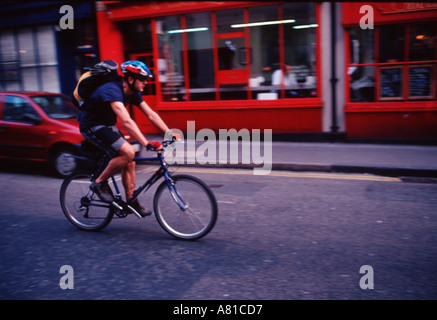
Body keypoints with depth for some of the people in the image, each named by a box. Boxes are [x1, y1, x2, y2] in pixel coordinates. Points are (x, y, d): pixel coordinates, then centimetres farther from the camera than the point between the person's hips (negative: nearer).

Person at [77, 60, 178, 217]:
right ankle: (99, 183, -6)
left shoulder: (133, 93, -2)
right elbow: (127, 121, -42)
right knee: (128, 152, -24)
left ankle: (131, 201, 11)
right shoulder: (112, 91, -30)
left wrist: (170, 133, -12)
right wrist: (146, 144, -49)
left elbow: (151, 114, -3)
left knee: (129, 161, 0)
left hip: (107, 125, 9)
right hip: (92, 126, -9)